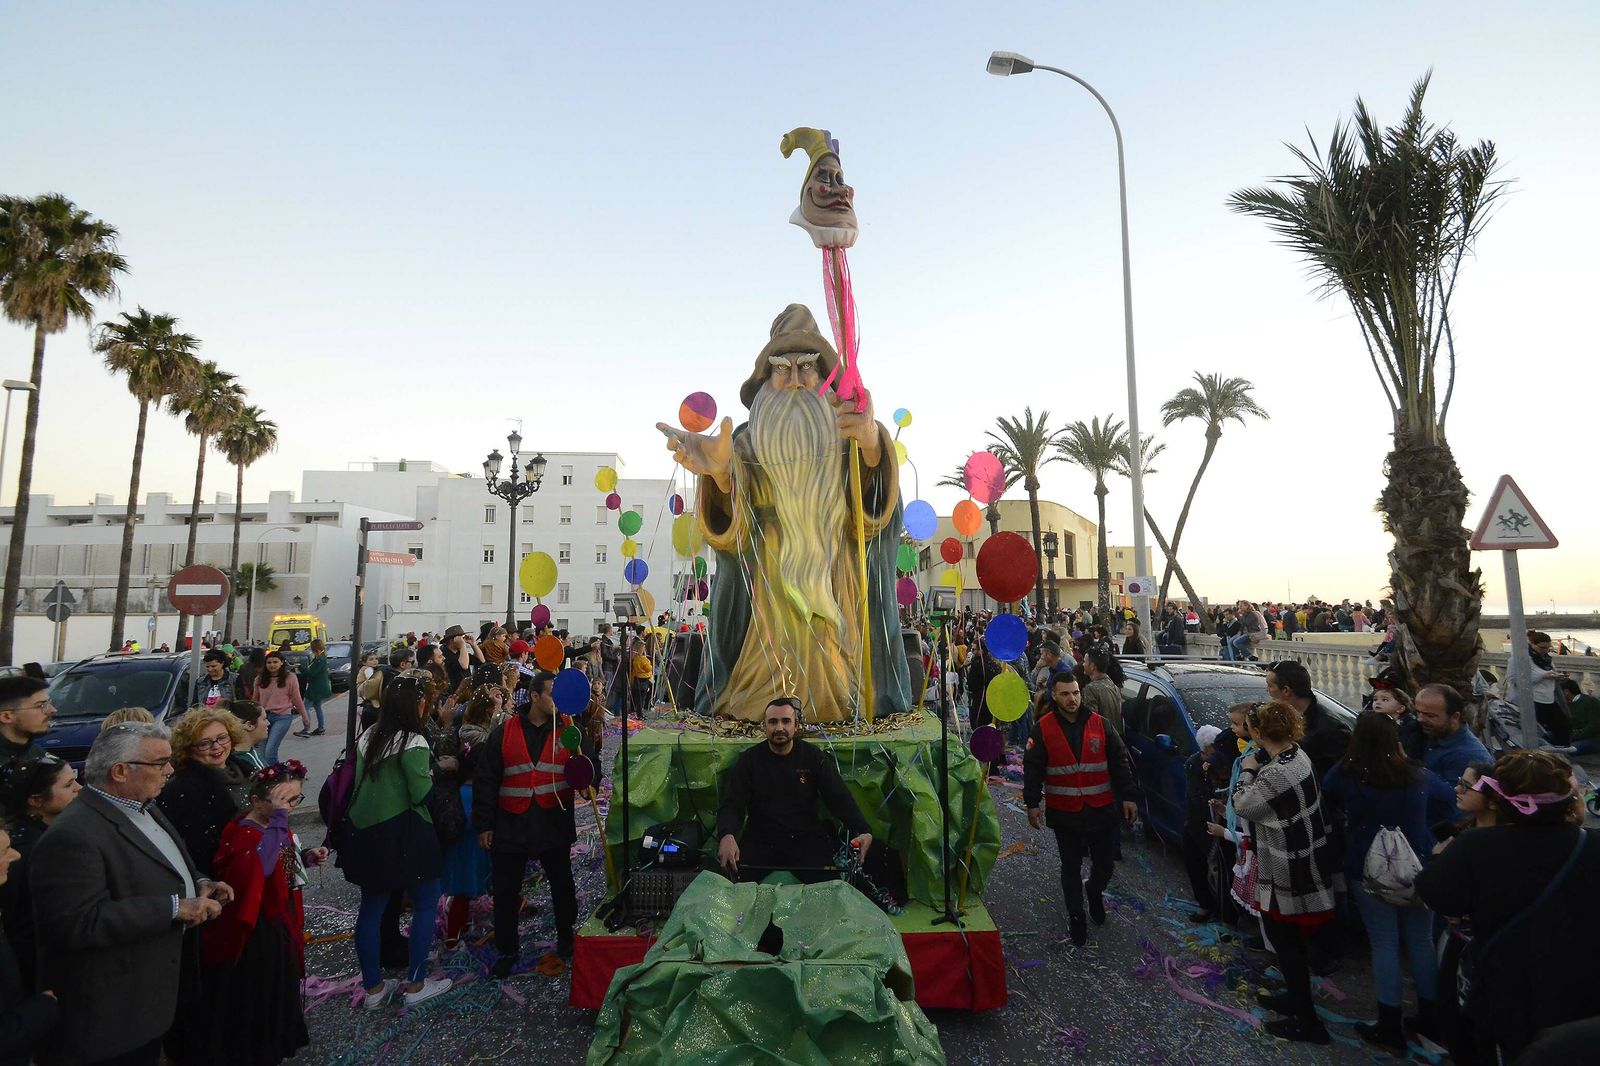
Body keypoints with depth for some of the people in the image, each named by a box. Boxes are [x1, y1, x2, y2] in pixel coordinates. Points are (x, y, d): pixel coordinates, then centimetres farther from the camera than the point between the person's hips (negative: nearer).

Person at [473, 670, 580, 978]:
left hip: (555, 825, 0)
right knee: (505, 892, 12)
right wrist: (484, 825, -2)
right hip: (511, 826, 0)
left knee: (562, 886, 16)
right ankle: (506, 950, 33)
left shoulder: (568, 729, -3)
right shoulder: (504, 732, -4)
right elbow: (485, 780, -1)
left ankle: (565, 937, 39)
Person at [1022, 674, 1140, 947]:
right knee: (1071, 866, 10)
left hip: (1101, 809, 1)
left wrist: (1129, 796, -1)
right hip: (1064, 812, -1)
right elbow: (1032, 769, -3)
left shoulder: (1100, 724, -2)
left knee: (1104, 862, 12)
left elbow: (1119, 762, 3)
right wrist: (1032, 804, -7)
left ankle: (1095, 893, 44)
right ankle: (1076, 915, 29)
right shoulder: (1042, 729, -6)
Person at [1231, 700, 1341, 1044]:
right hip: (1305, 862, 9)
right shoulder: (1298, 754, -2)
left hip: (1286, 873, -9)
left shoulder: (1276, 774, -32)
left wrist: (1247, 770, -6)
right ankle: (1296, 998, 41)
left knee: (1285, 941, 7)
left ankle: (1307, 1022, 19)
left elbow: (1243, 805, -17)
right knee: (1292, 938, 25)